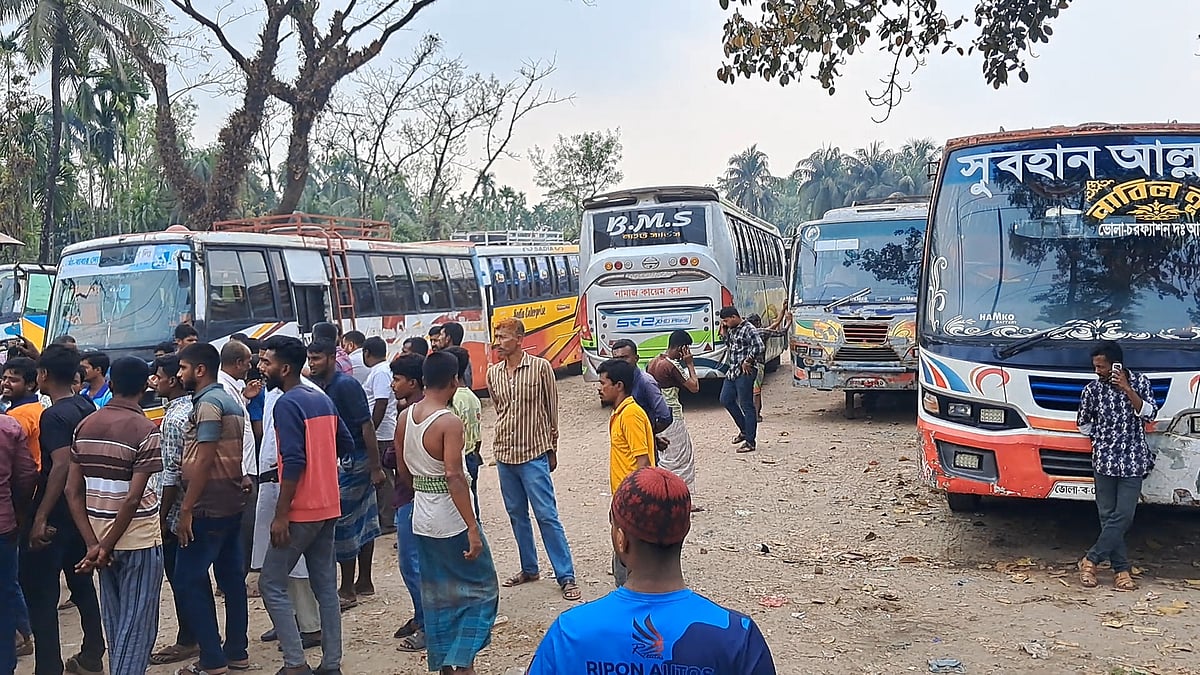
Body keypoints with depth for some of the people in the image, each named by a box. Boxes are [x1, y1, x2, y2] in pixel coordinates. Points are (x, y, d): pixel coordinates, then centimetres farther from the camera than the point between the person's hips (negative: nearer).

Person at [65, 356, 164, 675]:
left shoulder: (85, 426, 4)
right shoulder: (145, 430, -14)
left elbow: (73, 491, 0)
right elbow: (133, 498, -20)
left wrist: (93, 543, -4)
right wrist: (105, 547, -12)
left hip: (102, 538, 6)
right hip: (139, 540, -6)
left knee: (114, 622, 18)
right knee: (137, 625, 3)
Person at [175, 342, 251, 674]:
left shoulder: (208, 403, -14)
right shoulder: (230, 400, 15)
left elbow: (203, 461, -19)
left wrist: (186, 509, -18)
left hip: (209, 506, -10)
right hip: (232, 502, 10)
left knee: (190, 578, -4)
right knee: (231, 576, 12)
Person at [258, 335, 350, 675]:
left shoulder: (287, 404, -14)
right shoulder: (323, 399, 10)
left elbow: (293, 462, -21)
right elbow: (346, 444, 15)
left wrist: (280, 515, -19)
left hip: (301, 510, -8)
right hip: (328, 507, 8)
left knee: (272, 584, 1)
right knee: (326, 585, 10)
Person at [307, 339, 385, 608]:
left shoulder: (345, 385, -17)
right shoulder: (320, 387, 9)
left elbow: (366, 426, -19)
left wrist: (376, 467, -20)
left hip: (350, 462, -9)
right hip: (340, 461, 9)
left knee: (342, 523, -5)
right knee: (362, 520, 14)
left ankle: (347, 591, 3)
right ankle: (364, 582, 22)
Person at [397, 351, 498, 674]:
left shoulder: (405, 417, 2)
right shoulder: (449, 423, -19)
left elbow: (403, 471, 10)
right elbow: (454, 477, -26)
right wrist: (473, 529, -25)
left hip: (422, 518, 7)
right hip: (452, 520, -7)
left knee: (436, 594, 16)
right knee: (480, 587, 8)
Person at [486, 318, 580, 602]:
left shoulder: (541, 367, -8)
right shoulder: (493, 373, 5)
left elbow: (552, 410, -2)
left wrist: (551, 450, 2)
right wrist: (504, 441, 15)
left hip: (534, 454, -5)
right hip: (504, 454, 5)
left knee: (547, 515, -5)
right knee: (517, 514, 13)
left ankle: (566, 576, 0)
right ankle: (529, 569, 27)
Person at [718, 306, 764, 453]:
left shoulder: (748, 329, -14)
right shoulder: (731, 330, 13)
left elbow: (760, 347, -25)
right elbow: (728, 346, 26)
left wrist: (747, 361, -16)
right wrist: (724, 332, 11)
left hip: (744, 373, -10)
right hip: (732, 372, 10)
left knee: (746, 405, -4)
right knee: (725, 400, 14)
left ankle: (750, 442, 3)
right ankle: (744, 430, 28)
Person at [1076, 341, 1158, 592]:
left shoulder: (1140, 382, 1)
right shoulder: (1092, 389, 2)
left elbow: (1149, 414, -11)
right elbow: (1083, 424, 15)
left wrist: (1127, 389, -16)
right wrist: (1102, 438, 5)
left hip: (1133, 462, -1)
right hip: (1104, 461, 1)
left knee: (1123, 517, -7)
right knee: (1108, 517, 0)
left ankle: (1091, 560, 3)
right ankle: (1122, 570, 6)